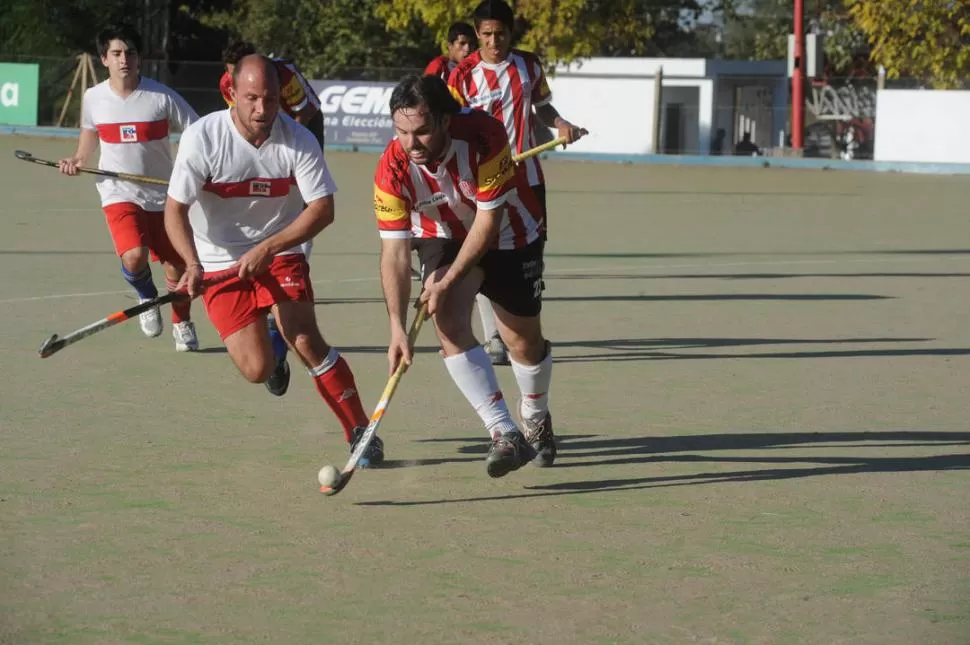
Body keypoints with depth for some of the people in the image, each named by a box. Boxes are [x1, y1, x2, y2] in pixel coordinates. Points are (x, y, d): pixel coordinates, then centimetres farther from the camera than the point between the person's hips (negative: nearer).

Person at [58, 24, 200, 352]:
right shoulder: (93, 98, -2)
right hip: (119, 193, 0)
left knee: (176, 266, 5)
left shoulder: (162, 97, -11)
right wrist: (78, 159, 0)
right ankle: (147, 298, 11)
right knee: (134, 257, -24)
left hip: (162, 193, 0)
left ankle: (182, 324, 34)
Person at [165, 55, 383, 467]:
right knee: (258, 370, -11)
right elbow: (175, 210, -13)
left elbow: (322, 208, -13)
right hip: (220, 263, 0)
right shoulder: (202, 138, -17)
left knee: (307, 341, -19)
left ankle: (361, 434, -7)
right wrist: (192, 263, -29)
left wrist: (267, 249, -23)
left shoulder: (298, 141, -14)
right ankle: (271, 346, 29)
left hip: (280, 252, 0)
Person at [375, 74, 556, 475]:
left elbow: (488, 219, -27)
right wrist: (397, 327, -35)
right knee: (450, 324, -24)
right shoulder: (392, 170, -28)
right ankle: (505, 435, -26)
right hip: (444, 238, 1)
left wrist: (448, 281, -28)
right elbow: (394, 250, -26)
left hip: (507, 234, -1)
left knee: (524, 341, 7)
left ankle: (536, 419, 39)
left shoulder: (484, 136, -35)